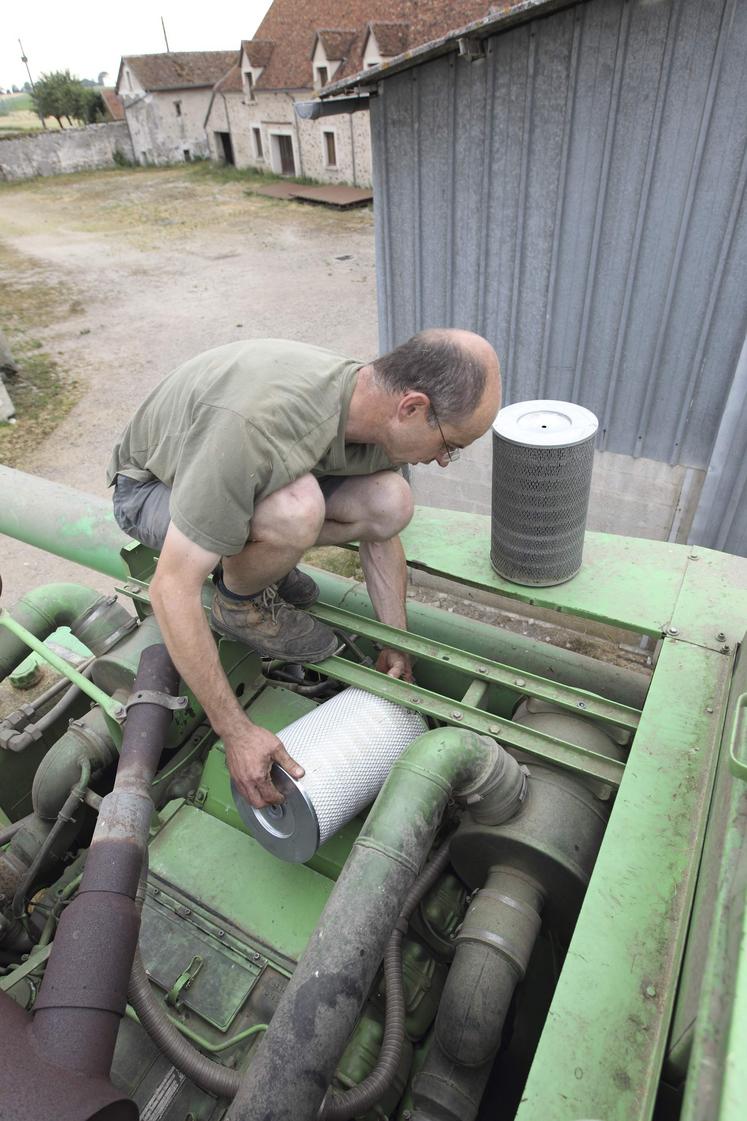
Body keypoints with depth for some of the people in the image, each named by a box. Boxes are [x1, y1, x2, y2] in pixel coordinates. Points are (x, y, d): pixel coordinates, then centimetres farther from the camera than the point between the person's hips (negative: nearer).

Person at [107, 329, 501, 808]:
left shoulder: (375, 404, -16)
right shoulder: (260, 426, -41)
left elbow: (381, 535, 0)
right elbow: (172, 591, -37)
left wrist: (396, 648, 2)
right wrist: (237, 732, -32)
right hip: (151, 484, -6)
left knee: (391, 503, -17)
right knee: (297, 511, -39)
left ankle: (259, 559, 6)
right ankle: (241, 602, -7)